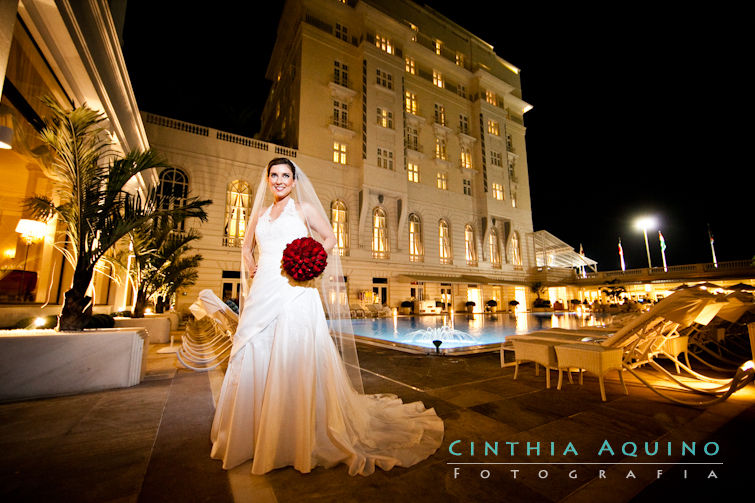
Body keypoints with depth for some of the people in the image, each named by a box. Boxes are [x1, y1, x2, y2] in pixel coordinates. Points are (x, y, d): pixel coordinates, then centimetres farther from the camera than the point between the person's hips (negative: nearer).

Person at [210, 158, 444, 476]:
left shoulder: (304, 208, 8)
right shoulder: (260, 214, 20)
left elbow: (330, 237, 9)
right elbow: (246, 246, 32)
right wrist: (249, 264, 12)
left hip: (294, 291, -5)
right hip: (263, 292, 5)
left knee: (293, 359, -5)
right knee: (254, 360, 8)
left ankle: (296, 441, 11)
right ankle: (253, 436, 26)